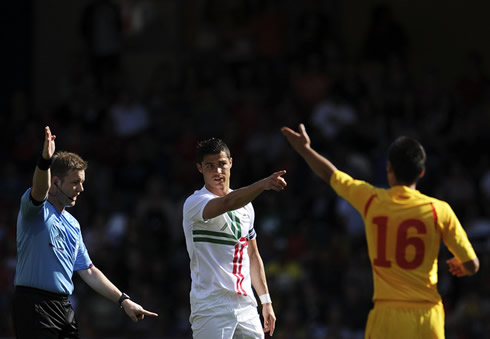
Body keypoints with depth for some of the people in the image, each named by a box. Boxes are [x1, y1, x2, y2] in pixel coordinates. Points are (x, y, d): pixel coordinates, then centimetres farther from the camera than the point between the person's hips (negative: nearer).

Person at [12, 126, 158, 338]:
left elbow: (88, 271, 25)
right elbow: (39, 190, -28)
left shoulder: (72, 224, 20)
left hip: (64, 308, 8)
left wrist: (124, 301, 20)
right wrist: (45, 161, -49)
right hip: (34, 305, -8)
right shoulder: (37, 210, -3)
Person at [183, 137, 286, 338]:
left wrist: (265, 301, 19)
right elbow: (227, 203, -31)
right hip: (211, 308, -6)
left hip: (246, 306, 7)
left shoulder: (245, 205, 15)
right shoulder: (194, 203, -9)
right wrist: (263, 184, -46)